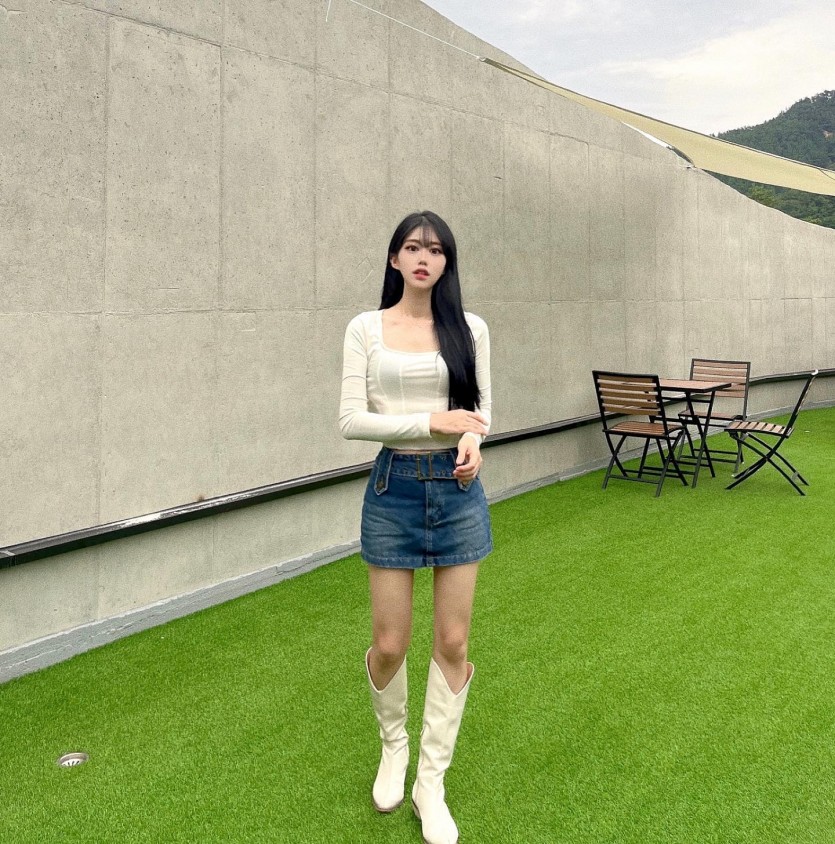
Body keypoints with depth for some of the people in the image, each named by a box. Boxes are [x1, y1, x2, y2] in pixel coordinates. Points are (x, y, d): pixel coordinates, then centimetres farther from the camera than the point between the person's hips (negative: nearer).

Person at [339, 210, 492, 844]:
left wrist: (472, 439, -16)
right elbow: (352, 420, -7)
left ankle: (431, 782, 22)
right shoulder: (366, 329, -1)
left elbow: (480, 406, 7)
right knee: (390, 644, 5)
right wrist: (432, 422, -17)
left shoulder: (469, 329, 4)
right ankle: (394, 743, 37)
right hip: (394, 488, -1)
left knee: (452, 643, 5)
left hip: (458, 488, 2)